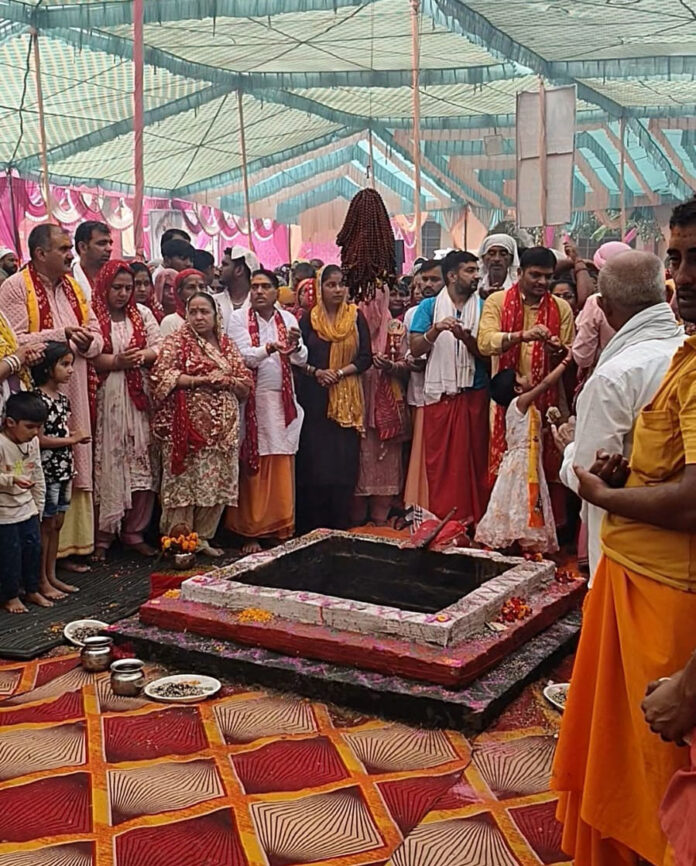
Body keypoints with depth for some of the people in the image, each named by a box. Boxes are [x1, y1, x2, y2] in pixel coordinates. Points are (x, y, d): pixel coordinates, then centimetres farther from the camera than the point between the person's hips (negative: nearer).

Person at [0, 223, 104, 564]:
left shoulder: (73, 287, 14)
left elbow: (97, 336, 13)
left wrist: (87, 342, -10)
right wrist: (62, 334, -17)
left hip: (73, 397, 6)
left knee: (72, 472, 8)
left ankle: (67, 545, 17)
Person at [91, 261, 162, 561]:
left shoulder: (141, 313, 11)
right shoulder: (92, 315, -2)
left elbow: (160, 346, 5)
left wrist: (141, 356, -13)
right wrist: (117, 361, -18)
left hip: (138, 396, 4)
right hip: (105, 398, -4)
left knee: (141, 460, 4)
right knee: (108, 463, -2)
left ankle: (134, 531, 14)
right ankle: (103, 536, 7)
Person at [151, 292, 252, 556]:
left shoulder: (226, 344, 15)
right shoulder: (177, 341, 2)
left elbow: (246, 385, 13)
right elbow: (161, 375, -12)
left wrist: (227, 381, -8)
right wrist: (202, 380, -15)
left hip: (223, 426, 5)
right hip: (189, 424, -5)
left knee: (217, 482, 5)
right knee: (185, 480, -5)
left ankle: (202, 537, 16)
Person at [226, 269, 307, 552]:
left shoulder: (288, 319, 10)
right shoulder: (239, 318, 2)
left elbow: (301, 360, 4)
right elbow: (243, 356, -11)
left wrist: (296, 343, -18)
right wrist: (269, 348, -28)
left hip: (283, 401, 3)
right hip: (253, 402, -2)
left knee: (283, 467, 2)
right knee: (254, 468, -2)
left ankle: (282, 528, 9)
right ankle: (250, 532, 5)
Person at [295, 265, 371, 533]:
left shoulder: (356, 317, 5)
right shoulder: (308, 319, 6)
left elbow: (366, 357, 1)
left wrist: (339, 373, -10)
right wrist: (316, 372, -12)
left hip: (347, 399, 0)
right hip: (314, 397, 0)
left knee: (344, 461, -1)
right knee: (313, 461, -1)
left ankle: (340, 527, 7)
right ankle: (311, 527, 7)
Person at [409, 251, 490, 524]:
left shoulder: (483, 308, 8)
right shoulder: (429, 306, 7)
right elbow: (415, 349, 0)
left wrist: (465, 337, -17)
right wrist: (435, 330, -18)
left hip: (474, 396, 1)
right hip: (439, 395, -1)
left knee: (473, 460, 3)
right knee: (438, 461, 0)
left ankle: (472, 520, 10)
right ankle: (439, 520, 7)